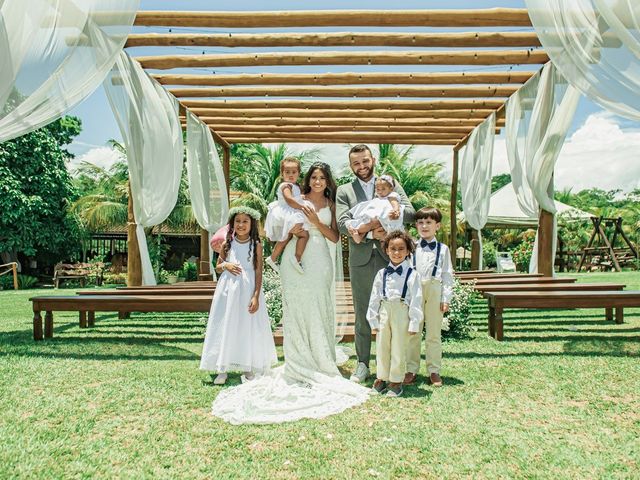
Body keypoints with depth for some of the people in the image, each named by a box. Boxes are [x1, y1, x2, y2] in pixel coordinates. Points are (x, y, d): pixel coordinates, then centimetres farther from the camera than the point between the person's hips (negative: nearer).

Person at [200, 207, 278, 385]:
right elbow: (218, 267, 14)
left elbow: (258, 272, -5)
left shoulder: (256, 245, -3)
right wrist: (225, 265, -10)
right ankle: (223, 369, 14)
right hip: (228, 290, 2)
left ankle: (248, 368, 16)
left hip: (248, 290, -2)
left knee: (248, 328, 3)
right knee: (226, 326, 5)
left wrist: (256, 296, -13)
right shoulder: (227, 244, 5)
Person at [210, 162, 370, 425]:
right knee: (296, 311, 1)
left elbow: (335, 237, 7)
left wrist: (316, 222, -6)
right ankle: (298, 366, 9)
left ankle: (322, 363, 12)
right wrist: (291, 231, -11)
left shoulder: (330, 204, 13)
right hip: (295, 260, -1)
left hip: (319, 263, 1)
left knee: (318, 312, 2)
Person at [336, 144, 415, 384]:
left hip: (389, 257, 0)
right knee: (362, 314, 8)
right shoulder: (344, 191, 8)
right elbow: (342, 223, -6)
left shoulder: (391, 185, 9)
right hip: (360, 259, 0)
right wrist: (368, 231, -20)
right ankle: (363, 364, 19)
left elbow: (410, 213, -3)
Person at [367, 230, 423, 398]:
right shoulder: (382, 273, 5)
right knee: (382, 347, 13)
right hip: (384, 313, 4)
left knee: (398, 349, 6)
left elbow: (416, 301, -7)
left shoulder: (412, 274, -6)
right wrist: (373, 320, 5)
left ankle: (396, 381, 22)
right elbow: (374, 298, 7)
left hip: (402, 313, -3)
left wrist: (414, 324, -9)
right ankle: (381, 377, 30)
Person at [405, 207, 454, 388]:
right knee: (413, 332, 7)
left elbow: (447, 275, 4)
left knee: (434, 334, 8)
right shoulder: (412, 247, 6)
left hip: (434, 291, 0)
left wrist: (446, 298, -3)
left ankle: (434, 371, 18)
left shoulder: (443, 249, 6)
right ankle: (411, 369, 17)